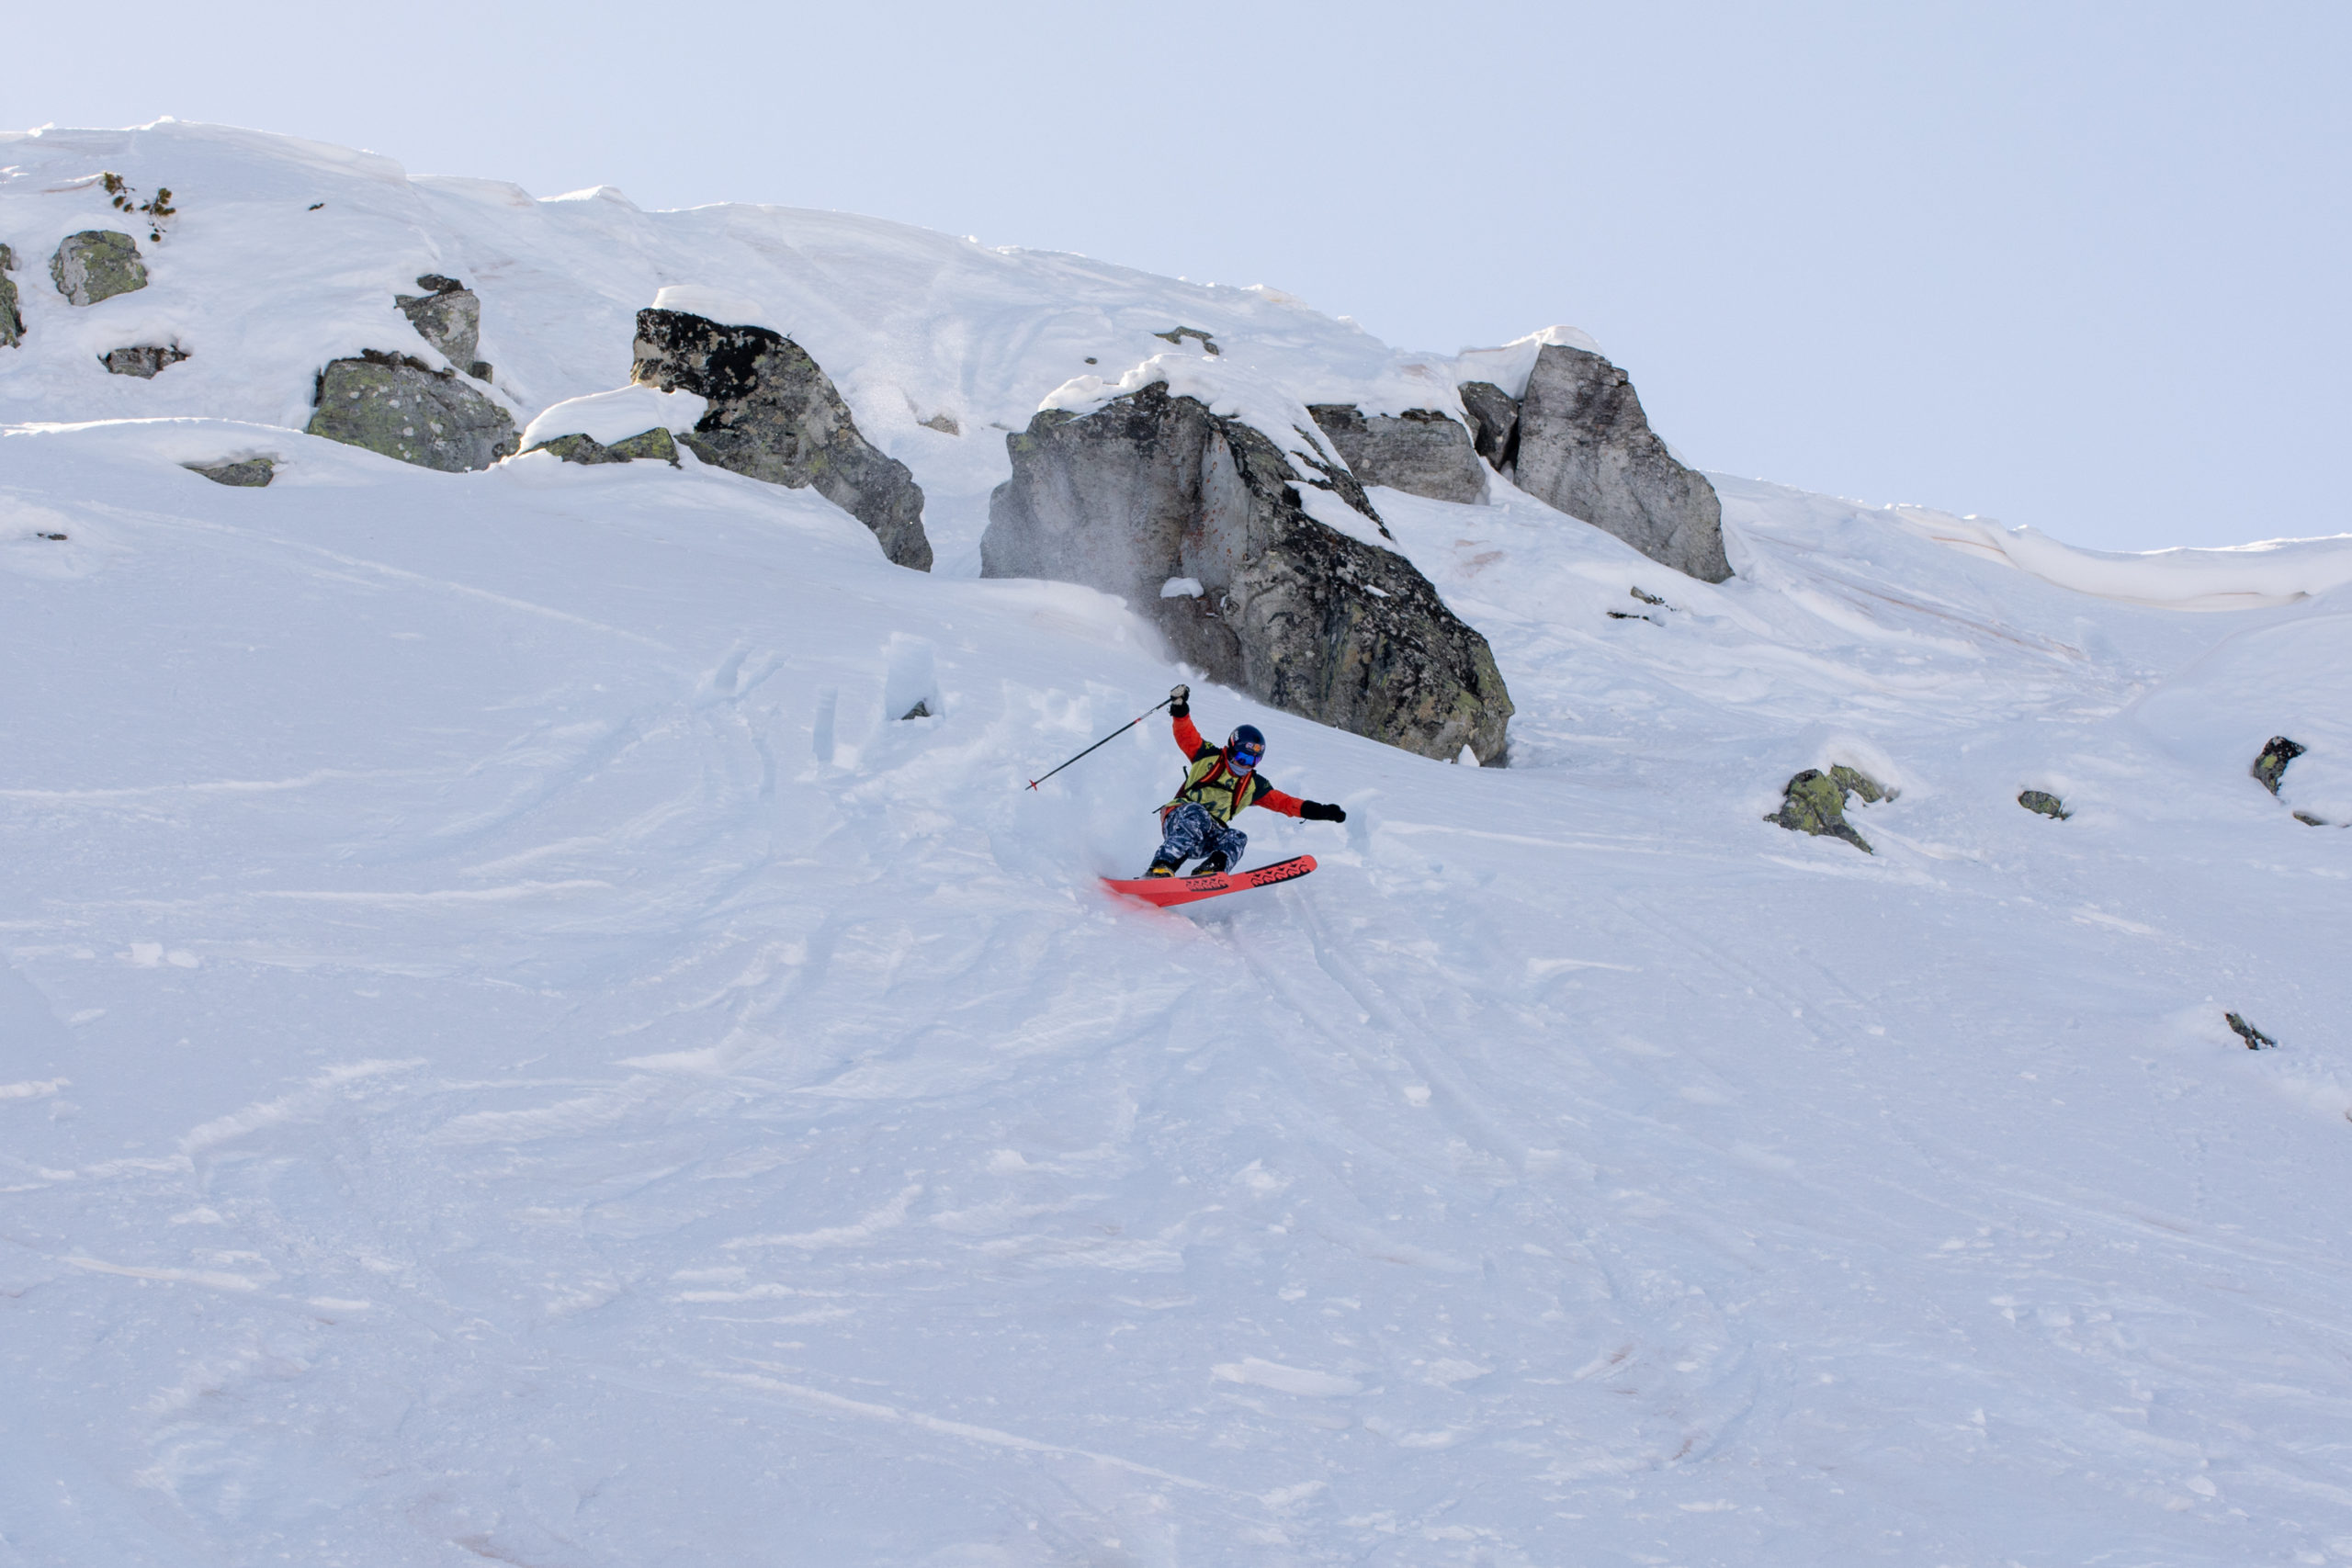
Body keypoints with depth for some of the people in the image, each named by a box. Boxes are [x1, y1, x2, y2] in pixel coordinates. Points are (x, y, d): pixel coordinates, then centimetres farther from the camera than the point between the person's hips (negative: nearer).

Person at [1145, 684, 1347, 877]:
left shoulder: (1254, 786, 18)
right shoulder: (1209, 757, 8)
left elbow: (1284, 802, 14)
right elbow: (1186, 736, -1)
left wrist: (1322, 812, 4)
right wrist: (1180, 711, -20)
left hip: (1207, 836, 4)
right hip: (1179, 818, -4)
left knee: (1236, 838, -25)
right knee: (1198, 814, -37)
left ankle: (1208, 872, -53)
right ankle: (1162, 867, -52)